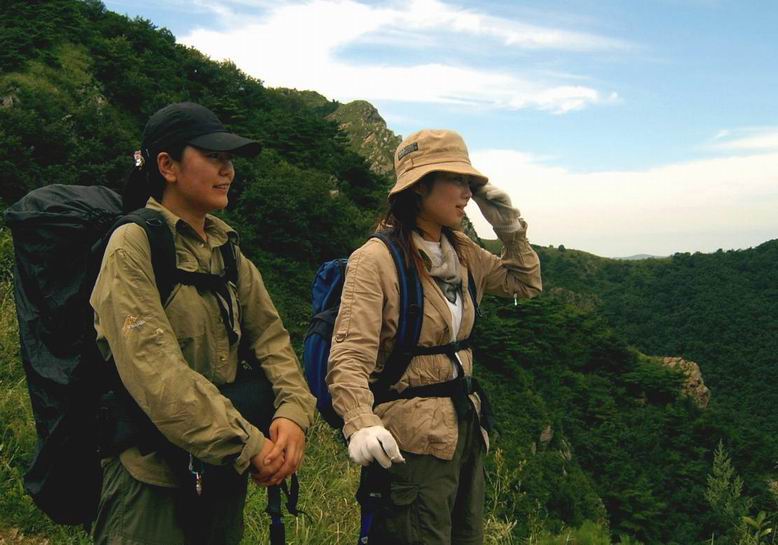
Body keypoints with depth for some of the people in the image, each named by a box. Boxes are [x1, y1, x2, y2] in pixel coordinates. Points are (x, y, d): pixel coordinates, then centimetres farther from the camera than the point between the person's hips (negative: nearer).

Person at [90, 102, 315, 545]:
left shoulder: (225, 245, 8)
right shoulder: (134, 246, -14)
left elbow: (269, 333, 2)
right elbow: (155, 372, -23)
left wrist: (295, 411, -16)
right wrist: (247, 446, -23)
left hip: (225, 472, 7)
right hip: (154, 477, -7)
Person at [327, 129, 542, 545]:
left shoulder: (462, 253, 7)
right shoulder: (376, 258, -16)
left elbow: (526, 283, 21)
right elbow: (350, 357, -23)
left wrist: (510, 229, 7)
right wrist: (361, 424, -38)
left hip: (464, 427, 8)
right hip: (411, 439, -8)